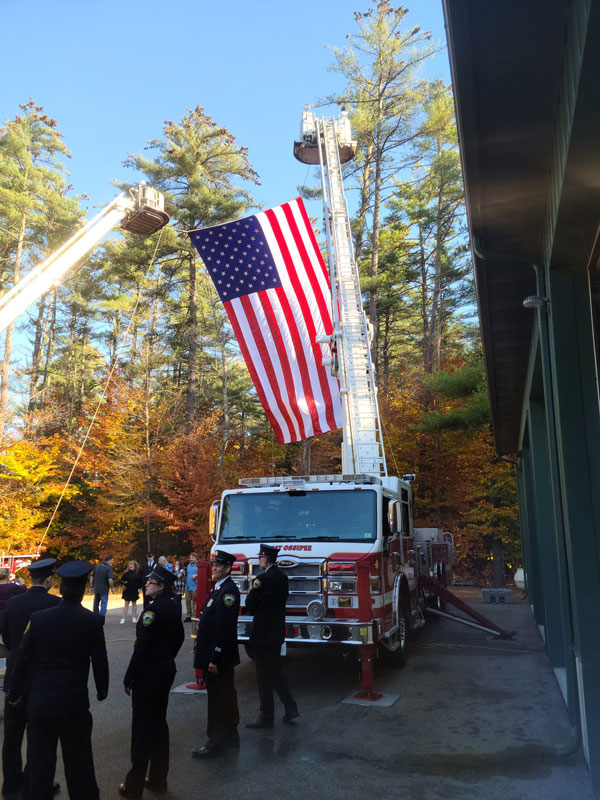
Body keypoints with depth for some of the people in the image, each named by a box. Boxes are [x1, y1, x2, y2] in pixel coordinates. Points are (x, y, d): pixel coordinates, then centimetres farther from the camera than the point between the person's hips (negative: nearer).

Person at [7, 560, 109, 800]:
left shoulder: (38, 618, -9)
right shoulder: (93, 621, -12)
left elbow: (22, 659, -2)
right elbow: (100, 661, -5)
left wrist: (14, 693, 13)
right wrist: (102, 690, 12)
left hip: (40, 702, 2)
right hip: (75, 703, -1)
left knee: (39, 760, 14)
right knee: (79, 760, 13)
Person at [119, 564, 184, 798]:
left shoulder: (153, 609, -21)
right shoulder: (173, 607, 4)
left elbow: (142, 647, -22)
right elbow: (179, 638, 14)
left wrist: (128, 678, -14)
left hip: (148, 673, -8)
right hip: (167, 670, 8)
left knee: (142, 726, 3)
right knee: (159, 721, 17)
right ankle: (158, 779, 28)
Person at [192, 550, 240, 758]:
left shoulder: (228, 591, -20)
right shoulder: (219, 589, 12)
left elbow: (224, 627, -25)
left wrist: (215, 659, -24)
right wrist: (210, 656, 17)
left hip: (219, 657, -10)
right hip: (213, 655, 10)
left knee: (218, 698, 0)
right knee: (226, 696, 19)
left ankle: (216, 743, 11)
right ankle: (230, 736, 31)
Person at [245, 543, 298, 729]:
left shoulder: (262, 579, -20)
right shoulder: (282, 576, 6)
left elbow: (249, 605, -15)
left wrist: (251, 590, 2)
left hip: (263, 633, -8)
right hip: (278, 631, 8)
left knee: (264, 677, 3)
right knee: (275, 672, 20)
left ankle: (266, 717, 13)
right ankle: (290, 707, 21)